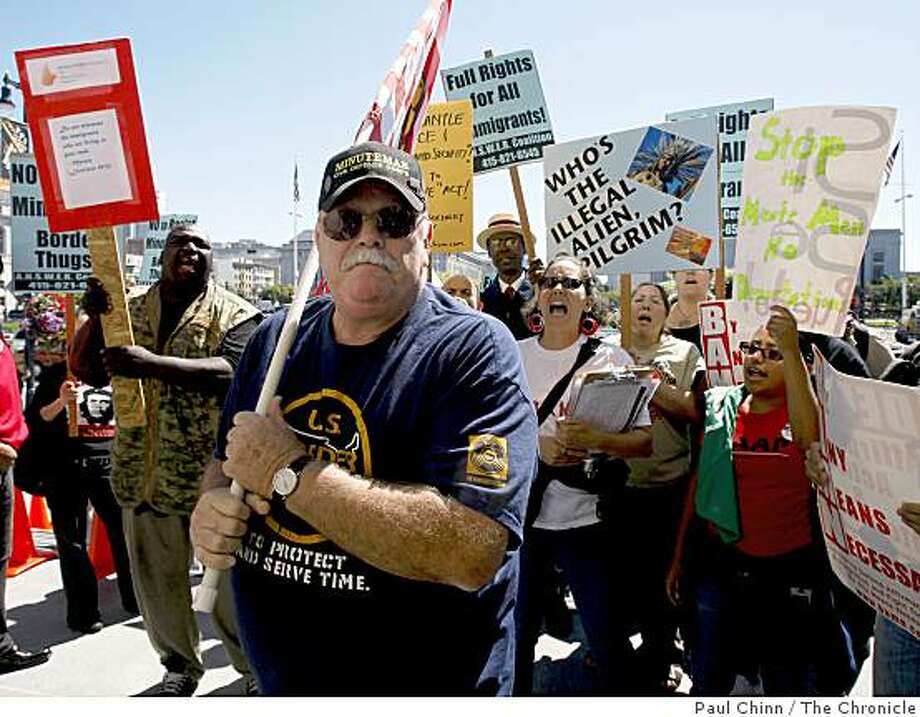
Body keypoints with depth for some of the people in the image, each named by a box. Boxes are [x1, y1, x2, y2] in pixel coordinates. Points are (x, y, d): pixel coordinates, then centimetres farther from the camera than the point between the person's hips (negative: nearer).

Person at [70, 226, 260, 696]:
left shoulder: (235, 314, -5)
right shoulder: (129, 312, 9)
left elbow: (231, 374, -22)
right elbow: (86, 371, 2)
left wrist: (153, 364, -33)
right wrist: (94, 317, -17)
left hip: (213, 474, -4)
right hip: (144, 473, 5)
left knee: (229, 577, 6)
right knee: (158, 579, 17)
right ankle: (179, 665, 38)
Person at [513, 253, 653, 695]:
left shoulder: (612, 359, -4)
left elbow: (644, 441, -9)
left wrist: (597, 440, -27)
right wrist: (535, 444, -16)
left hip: (585, 518, -2)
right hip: (521, 513, 2)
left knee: (606, 636, 8)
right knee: (516, 634, 17)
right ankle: (518, 695, 41)